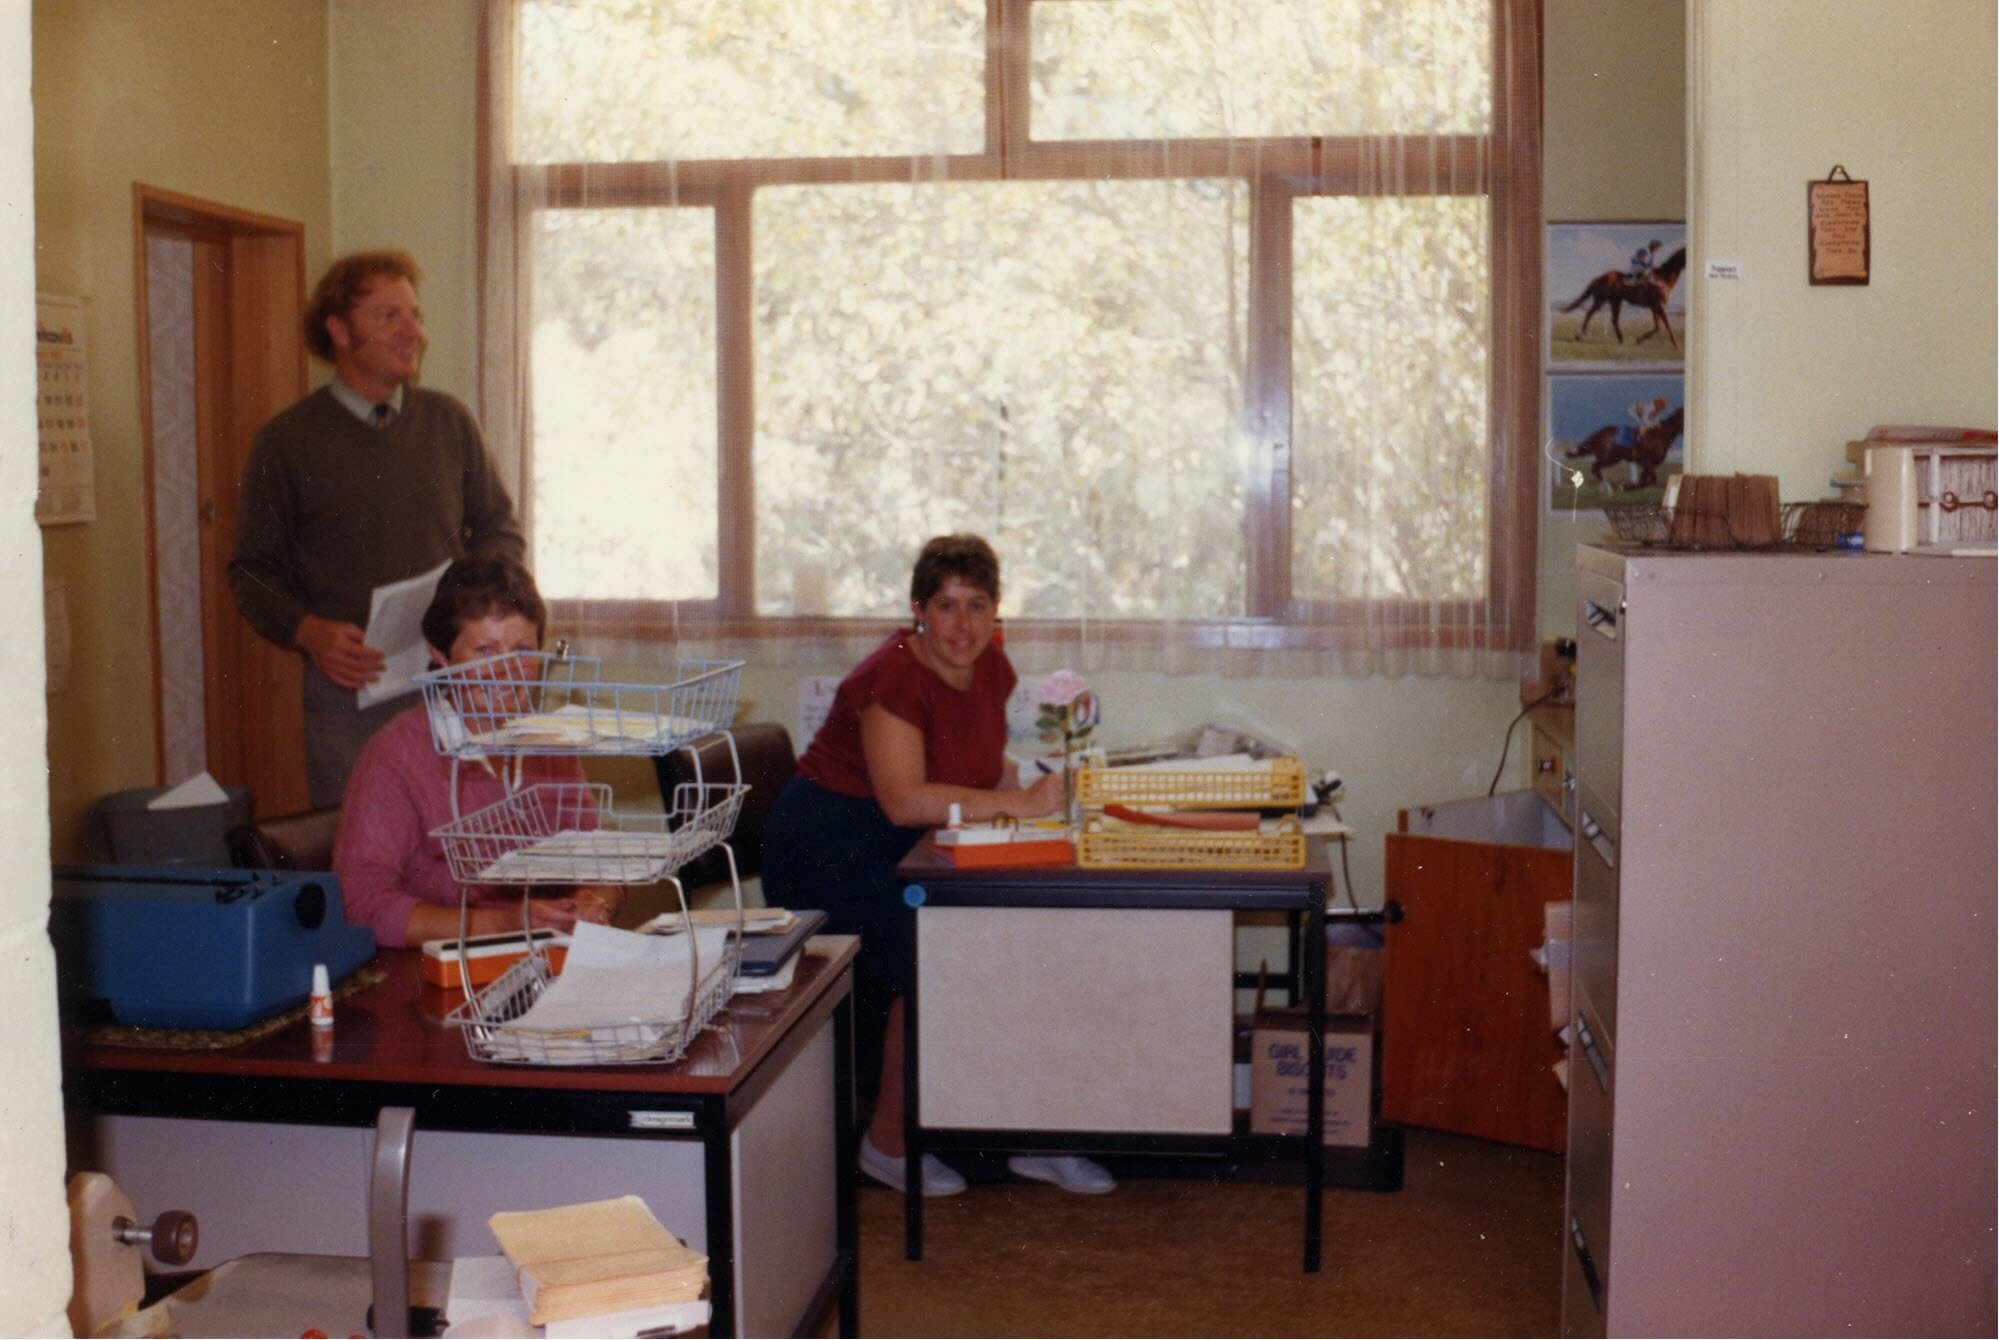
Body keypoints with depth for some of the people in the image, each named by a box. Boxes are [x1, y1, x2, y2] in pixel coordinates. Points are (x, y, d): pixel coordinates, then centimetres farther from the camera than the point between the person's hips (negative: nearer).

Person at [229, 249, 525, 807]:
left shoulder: (449, 421, 9)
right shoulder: (286, 441, 2)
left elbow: (500, 529, 17)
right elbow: (253, 572, 4)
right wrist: (310, 632, -15)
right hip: (348, 686, -2)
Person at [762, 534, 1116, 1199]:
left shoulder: (991, 668, 3)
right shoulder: (896, 676, -22)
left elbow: (986, 770, 13)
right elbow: (904, 799, -32)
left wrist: (1034, 784, -9)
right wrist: (1019, 803, -34)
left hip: (905, 848, 8)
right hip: (826, 847, -8)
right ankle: (888, 1143, -6)